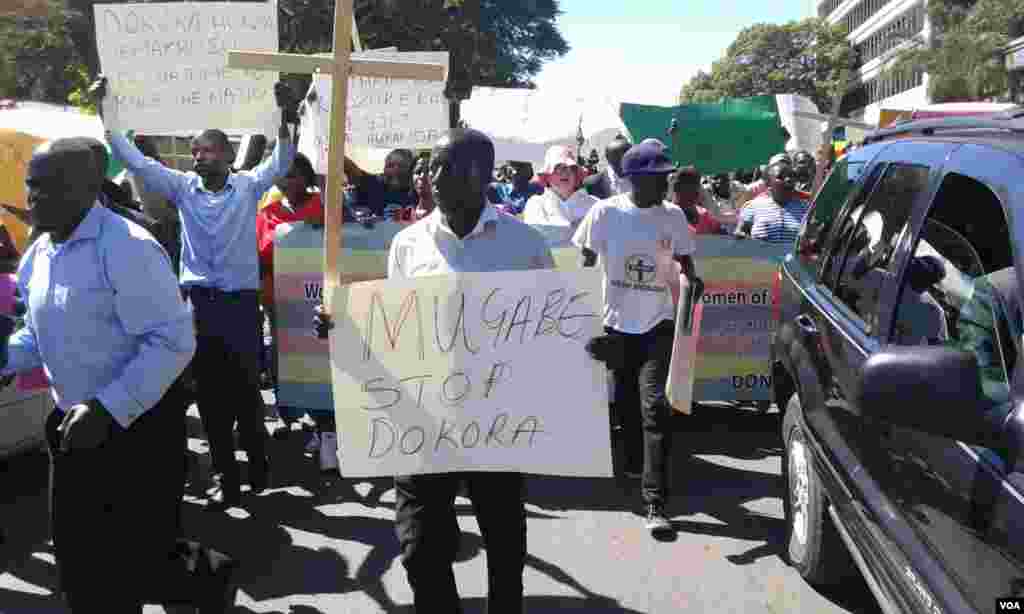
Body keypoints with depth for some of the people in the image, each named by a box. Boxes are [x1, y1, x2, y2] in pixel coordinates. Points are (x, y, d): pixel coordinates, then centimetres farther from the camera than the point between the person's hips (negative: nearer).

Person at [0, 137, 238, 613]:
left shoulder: (126, 249, -22)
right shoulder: (38, 254, 6)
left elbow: (173, 341, -26)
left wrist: (108, 410, -29)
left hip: (136, 427, -8)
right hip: (72, 424, 8)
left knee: (140, 554, 5)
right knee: (77, 555, 17)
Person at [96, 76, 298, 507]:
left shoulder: (248, 185, 1)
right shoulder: (183, 186, 5)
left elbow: (281, 163, -11)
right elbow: (135, 161, 1)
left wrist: (283, 117, -25)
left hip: (242, 301, -2)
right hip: (200, 302, 2)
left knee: (247, 390, 6)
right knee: (210, 394, 7)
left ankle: (257, 465, 27)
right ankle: (225, 476, 19)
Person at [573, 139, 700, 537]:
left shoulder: (673, 215, 1)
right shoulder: (605, 213, -6)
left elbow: (684, 260, 11)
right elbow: (585, 266, -1)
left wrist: (691, 280, -12)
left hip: (657, 324, 0)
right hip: (615, 323, 0)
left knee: (654, 407, -11)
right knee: (625, 403, 15)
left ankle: (655, 504, -9)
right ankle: (634, 465, 43)